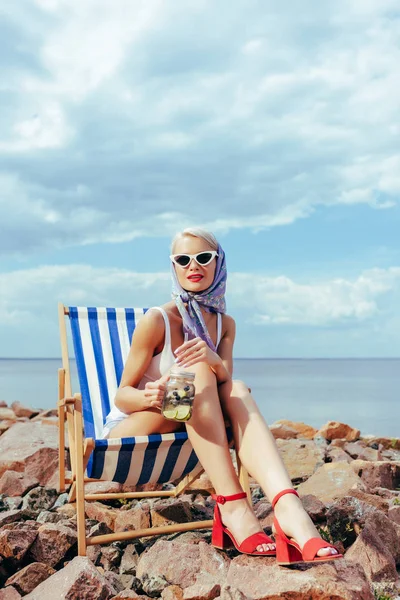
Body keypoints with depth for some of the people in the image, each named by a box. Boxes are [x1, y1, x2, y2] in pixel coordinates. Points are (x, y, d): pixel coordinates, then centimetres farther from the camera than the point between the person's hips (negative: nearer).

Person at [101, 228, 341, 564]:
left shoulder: (225, 324, 5)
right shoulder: (156, 321, -13)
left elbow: (225, 386, -9)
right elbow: (122, 395, -13)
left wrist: (215, 360, -32)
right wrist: (148, 397, -37)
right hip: (128, 431, -5)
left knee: (238, 389, -23)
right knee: (198, 374, -29)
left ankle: (289, 511, -42)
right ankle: (233, 508, -38)